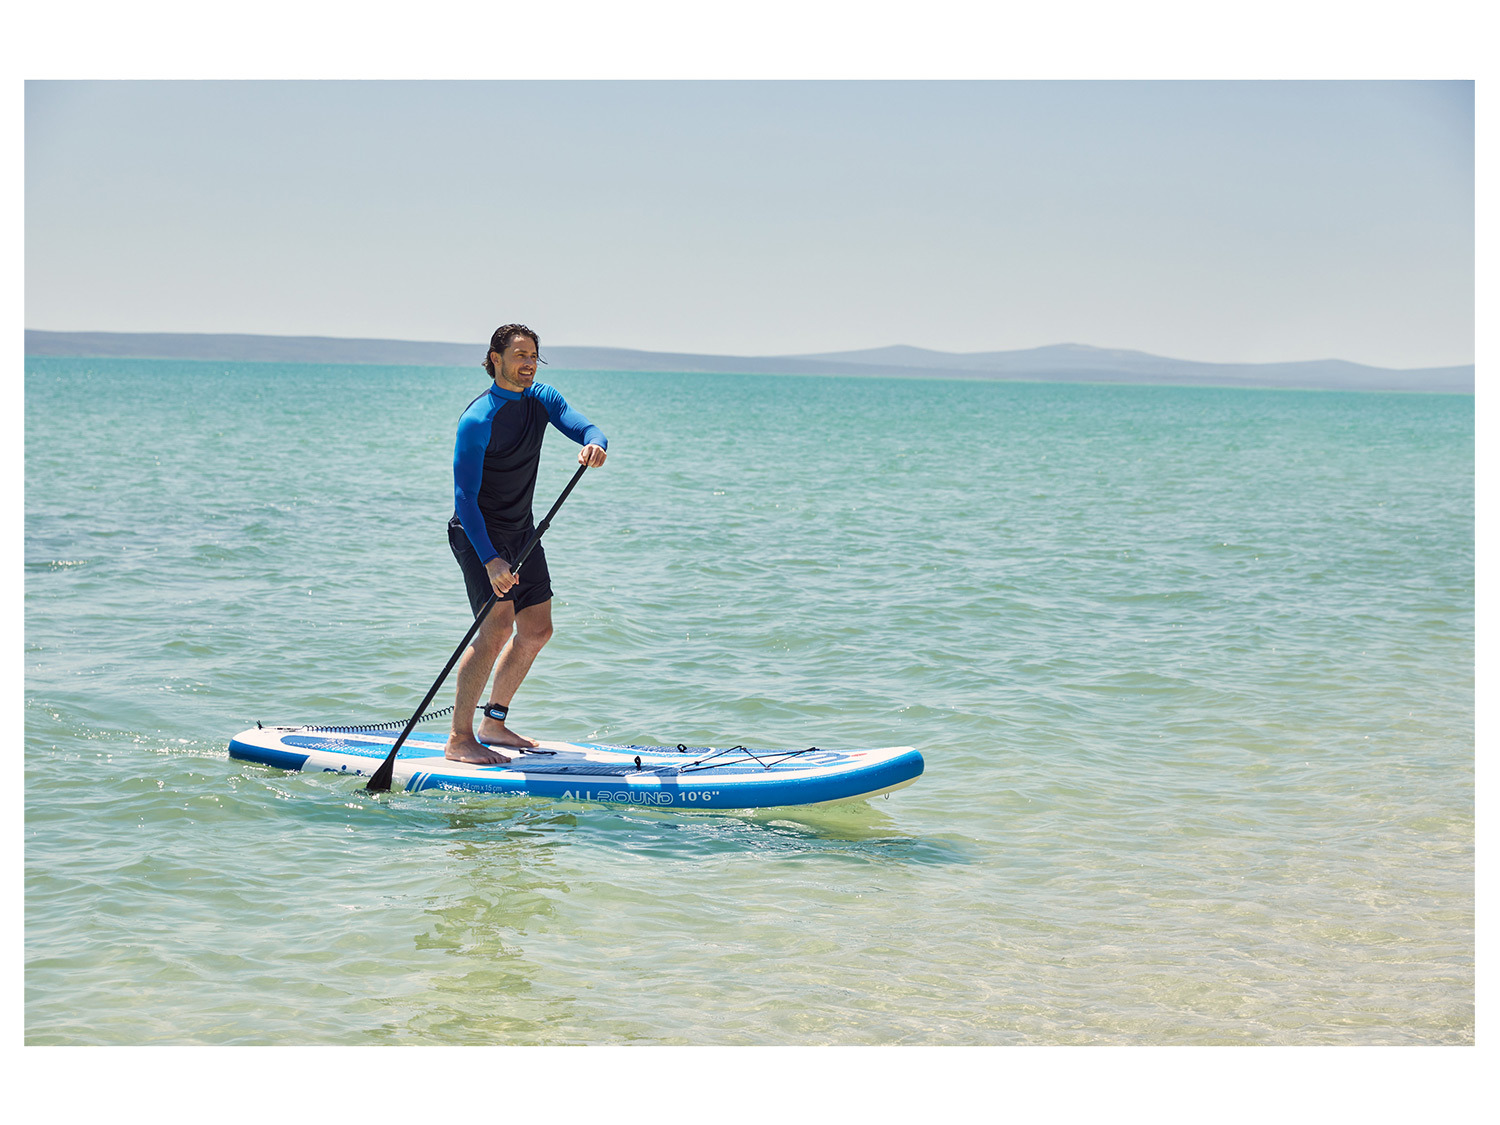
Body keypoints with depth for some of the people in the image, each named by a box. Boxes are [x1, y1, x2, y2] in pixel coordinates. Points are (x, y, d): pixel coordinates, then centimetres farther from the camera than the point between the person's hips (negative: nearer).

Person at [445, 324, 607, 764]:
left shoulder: (543, 399, 2)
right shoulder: (479, 419, -21)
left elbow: (586, 428, -11)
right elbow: (465, 497, -24)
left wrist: (594, 445, -38)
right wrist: (489, 559, -34)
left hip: (521, 531, 8)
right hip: (478, 533, -8)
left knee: (537, 630, 11)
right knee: (497, 627, -20)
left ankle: (493, 724, 24)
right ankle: (459, 739, -15)